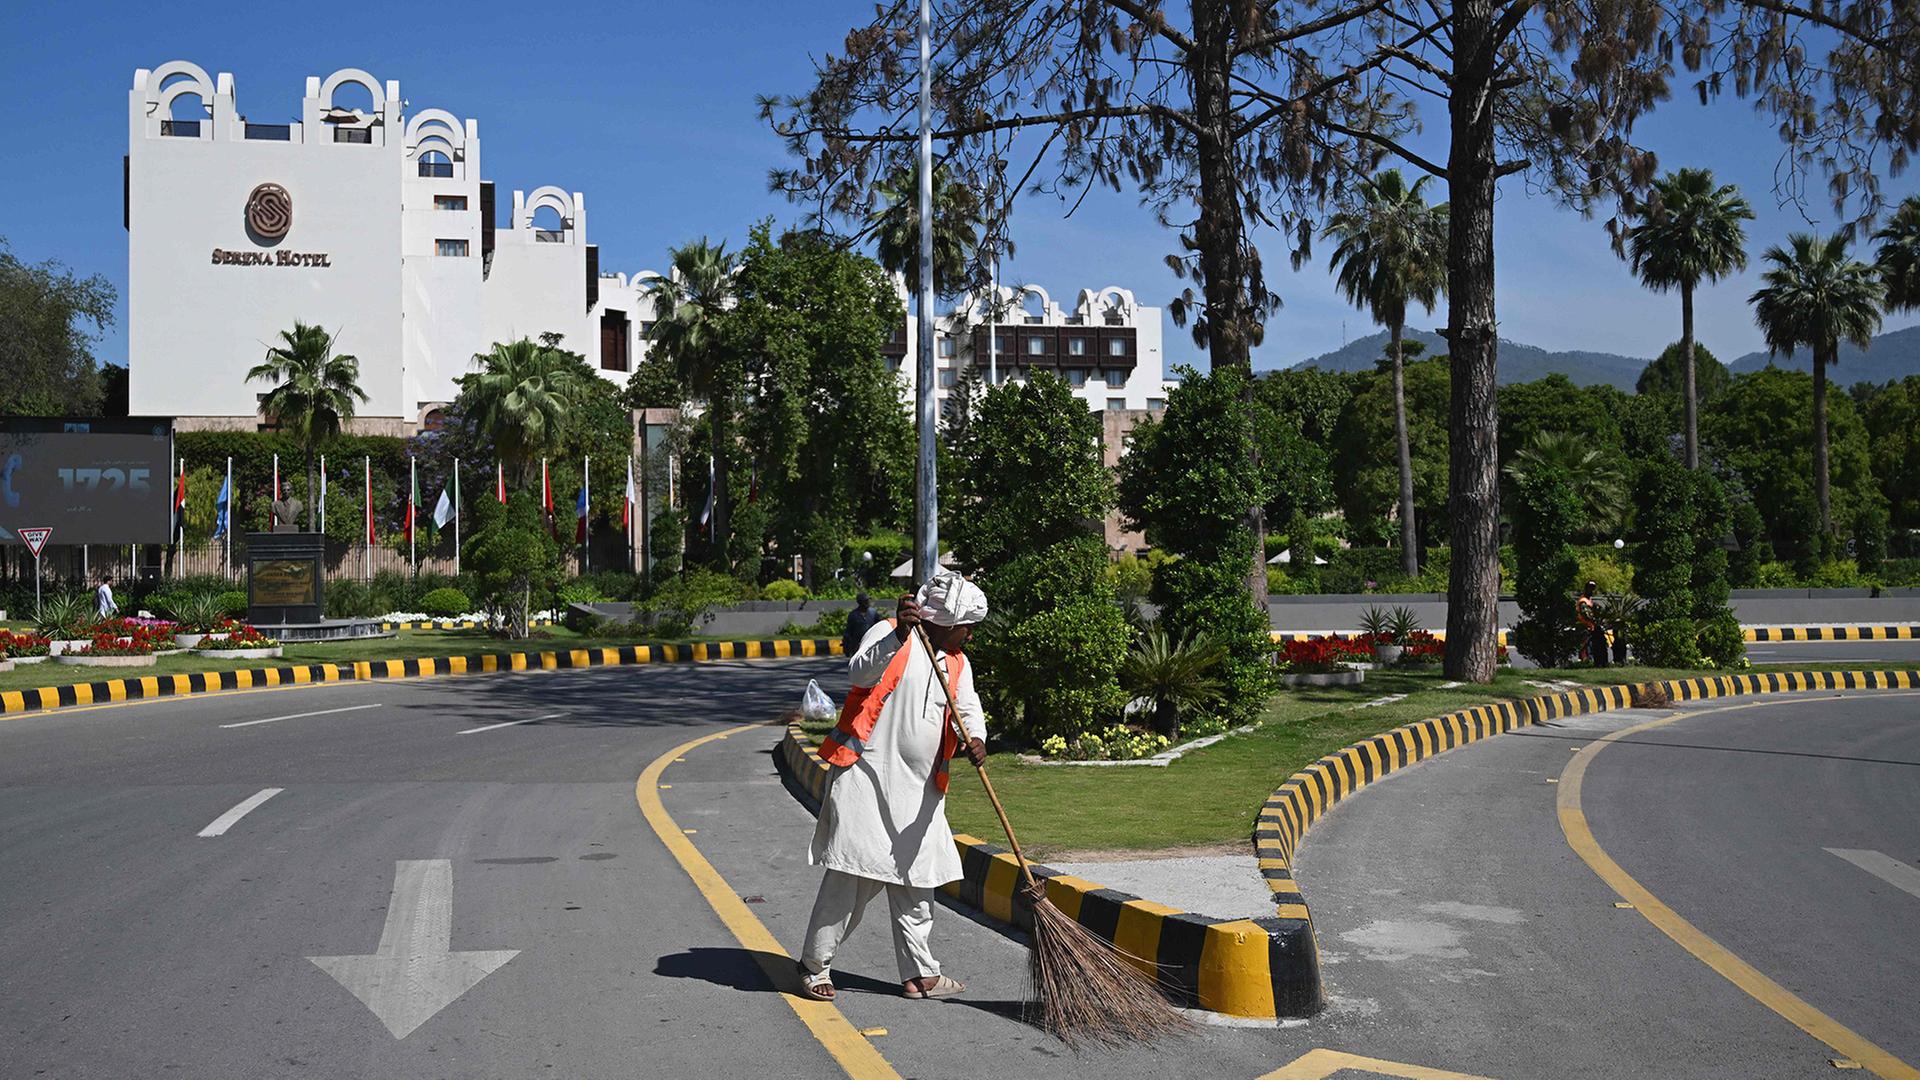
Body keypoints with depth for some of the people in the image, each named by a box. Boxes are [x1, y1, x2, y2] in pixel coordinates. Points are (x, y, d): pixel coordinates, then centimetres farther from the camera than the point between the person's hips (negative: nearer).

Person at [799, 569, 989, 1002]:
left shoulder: (957, 662, 14)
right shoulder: (888, 634, -7)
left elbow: (969, 707, 5)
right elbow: (860, 672, -23)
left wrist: (975, 738, -17)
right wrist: (898, 635, -38)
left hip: (919, 787, 7)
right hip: (867, 775, -7)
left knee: (915, 879, 11)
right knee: (853, 874, -6)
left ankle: (920, 974, 19)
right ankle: (814, 964, 7)